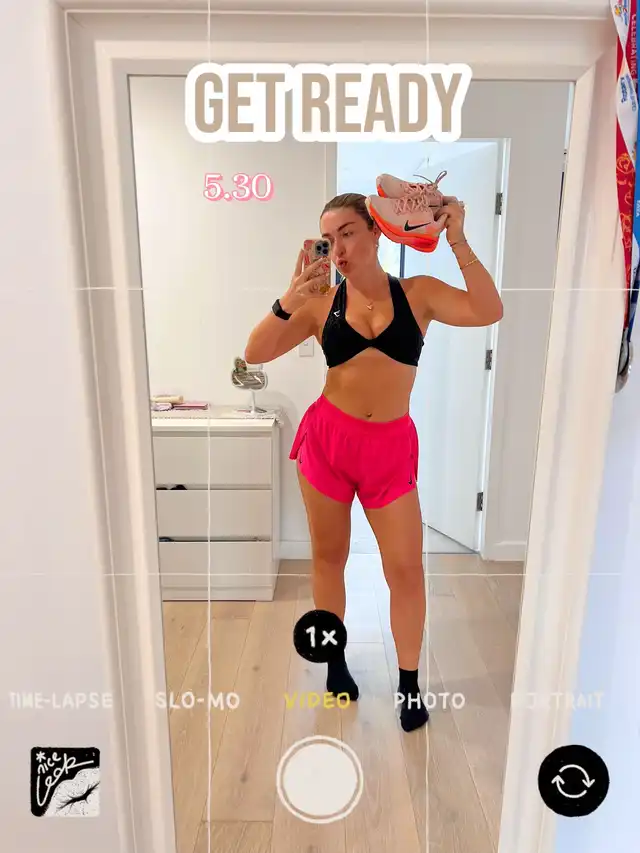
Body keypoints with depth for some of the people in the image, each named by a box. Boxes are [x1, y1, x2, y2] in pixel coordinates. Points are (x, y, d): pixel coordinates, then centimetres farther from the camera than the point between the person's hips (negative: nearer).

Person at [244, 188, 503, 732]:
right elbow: (255, 354, -4)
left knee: (406, 568, 3)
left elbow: (489, 312, -14)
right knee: (328, 555, 14)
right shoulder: (321, 303, 0)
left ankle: (410, 682, 27)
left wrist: (457, 241, -19)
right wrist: (289, 301, -18)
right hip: (326, 438, 1)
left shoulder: (418, 293, -1)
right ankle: (335, 659, 38)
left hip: (391, 446, 0)